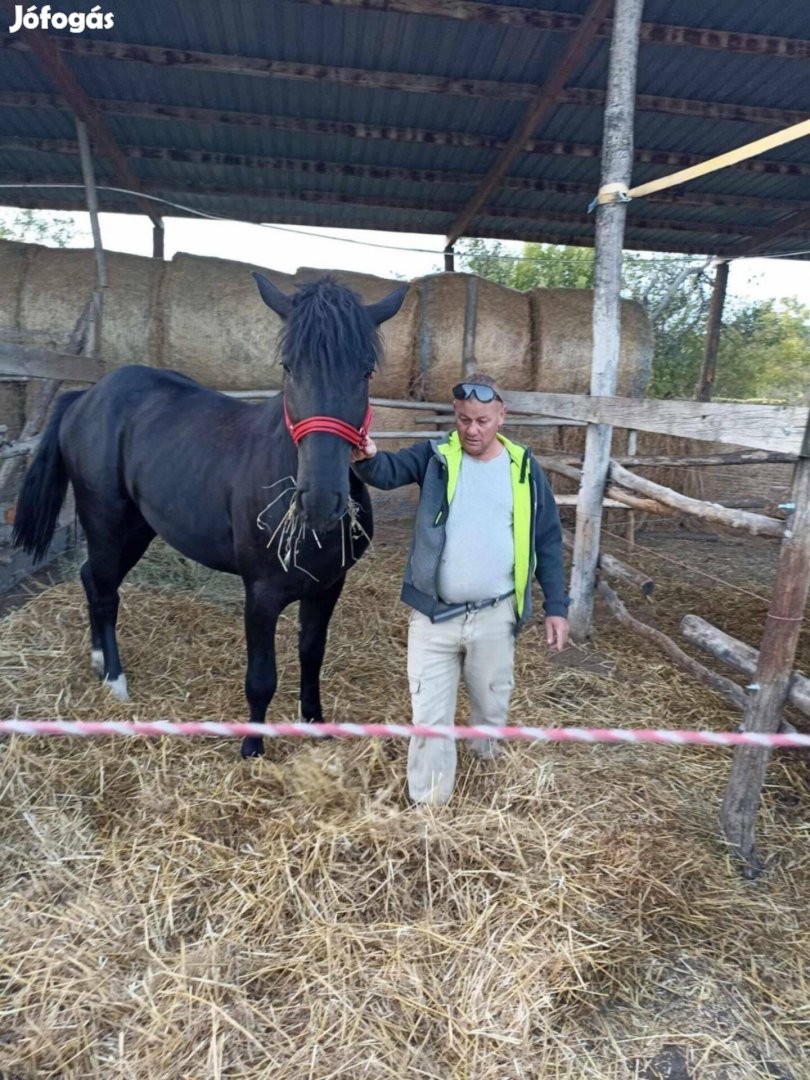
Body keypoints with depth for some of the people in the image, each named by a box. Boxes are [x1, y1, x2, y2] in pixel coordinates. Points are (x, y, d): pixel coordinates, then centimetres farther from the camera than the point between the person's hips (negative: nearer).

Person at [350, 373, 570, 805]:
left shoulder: (525, 469, 1)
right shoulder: (435, 457, -3)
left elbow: (547, 541, 5)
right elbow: (390, 470, -21)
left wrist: (556, 606, 3)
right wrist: (366, 459, -44)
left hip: (495, 617, 2)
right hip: (432, 616, -1)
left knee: (491, 709, 22)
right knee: (429, 718, 7)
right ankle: (428, 807, 26)